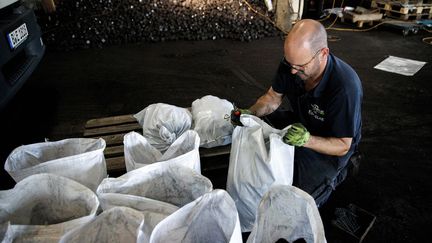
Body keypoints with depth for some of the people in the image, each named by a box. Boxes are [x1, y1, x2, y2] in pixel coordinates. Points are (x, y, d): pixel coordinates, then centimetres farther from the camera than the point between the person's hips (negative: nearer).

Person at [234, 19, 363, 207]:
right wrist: (250, 113, -21)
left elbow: (342, 146, -25)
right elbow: (273, 97, -2)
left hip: (330, 147, -5)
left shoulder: (346, 87, -35)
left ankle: (333, 175, 15)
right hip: (300, 124, 6)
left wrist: (307, 140, -43)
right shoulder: (292, 63, -19)